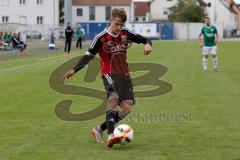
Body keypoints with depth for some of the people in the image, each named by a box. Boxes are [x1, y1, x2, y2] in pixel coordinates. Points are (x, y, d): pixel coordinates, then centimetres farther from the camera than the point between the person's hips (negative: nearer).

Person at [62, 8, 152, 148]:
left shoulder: (126, 34, 5)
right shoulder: (101, 38, -7)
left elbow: (144, 39, 9)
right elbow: (88, 56, -7)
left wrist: (148, 44, -17)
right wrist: (73, 71, -17)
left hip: (125, 74, 5)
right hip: (109, 73, -5)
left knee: (127, 108, -5)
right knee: (113, 98, -32)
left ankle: (100, 130, 12)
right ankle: (111, 136, -43)